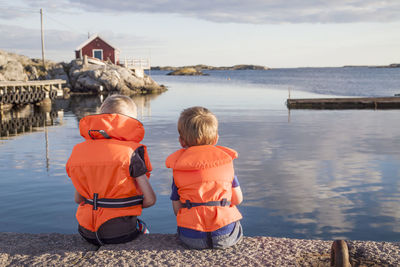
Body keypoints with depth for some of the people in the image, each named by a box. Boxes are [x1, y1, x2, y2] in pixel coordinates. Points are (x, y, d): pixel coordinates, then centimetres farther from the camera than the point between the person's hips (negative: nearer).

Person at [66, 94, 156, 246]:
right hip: (120, 232, -4)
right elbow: (150, 200, -10)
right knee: (142, 230, 32)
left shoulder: (79, 150, 3)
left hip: (88, 233, 4)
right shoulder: (131, 152, -12)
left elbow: (78, 199, 9)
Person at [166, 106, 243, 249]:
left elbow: (177, 208, 5)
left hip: (191, 237, 0)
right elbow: (238, 199, 9)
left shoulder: (177, 167, 3)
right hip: (226, 235, 0)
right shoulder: (226, 159, 5)